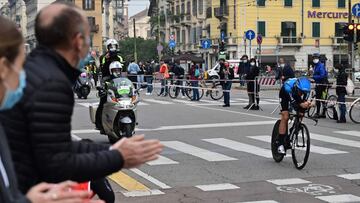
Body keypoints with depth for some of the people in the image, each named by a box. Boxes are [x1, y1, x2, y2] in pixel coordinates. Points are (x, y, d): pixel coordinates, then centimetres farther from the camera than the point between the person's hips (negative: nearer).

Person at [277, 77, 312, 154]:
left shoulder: (306, 88, -33)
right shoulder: (288, 86, -43)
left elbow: (304, 101, -26)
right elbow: (293, 103, -42)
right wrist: (301, 105, -60)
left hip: (296, 95, 4)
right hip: (285, 95, -4)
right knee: (285, 117, -18)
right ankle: (280, 144, -16)